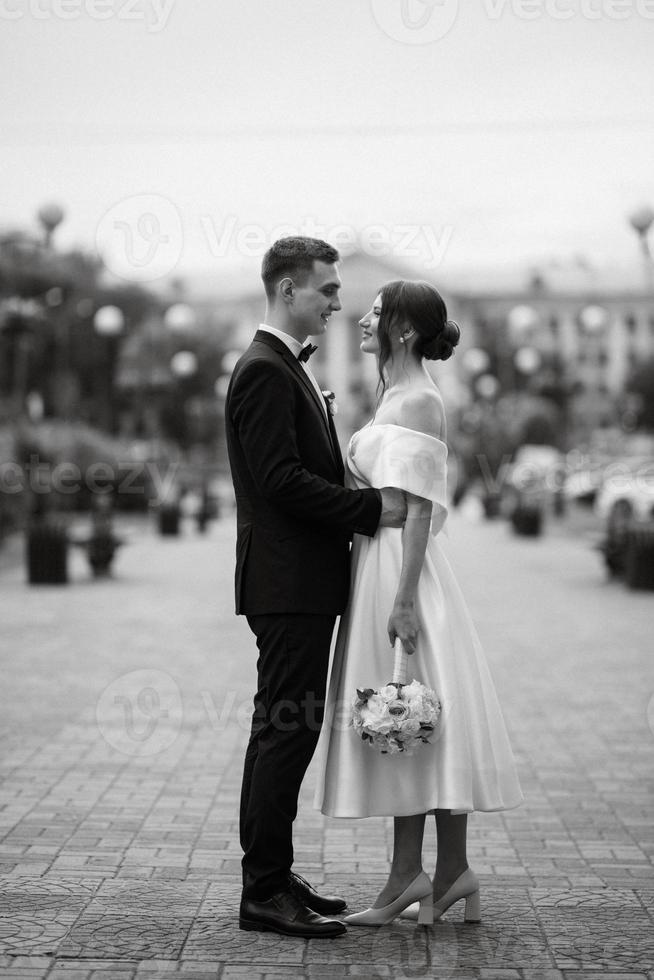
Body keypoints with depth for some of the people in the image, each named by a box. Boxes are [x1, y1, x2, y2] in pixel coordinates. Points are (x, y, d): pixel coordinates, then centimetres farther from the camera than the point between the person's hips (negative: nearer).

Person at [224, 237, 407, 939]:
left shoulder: (286, 369, 19)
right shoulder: (264, 371, -13)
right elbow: (281, 480, -21)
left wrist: (370, 507, 10)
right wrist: (373, 508, -17)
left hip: (304, 584, 10)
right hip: (287, 583, -10)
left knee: (288, 732, 13)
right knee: (285, 730, -7)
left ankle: (273, 877, 21)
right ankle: (265, 893, -1)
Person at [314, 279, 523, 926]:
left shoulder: (417, 402, -12)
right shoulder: (396, 396, 17)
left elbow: (419, 508, -18)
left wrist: (404, 599, -22)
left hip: (400, 568, -10)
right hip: (378, 563, 10)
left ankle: (406, 877, 0)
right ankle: (452, 874, 14)